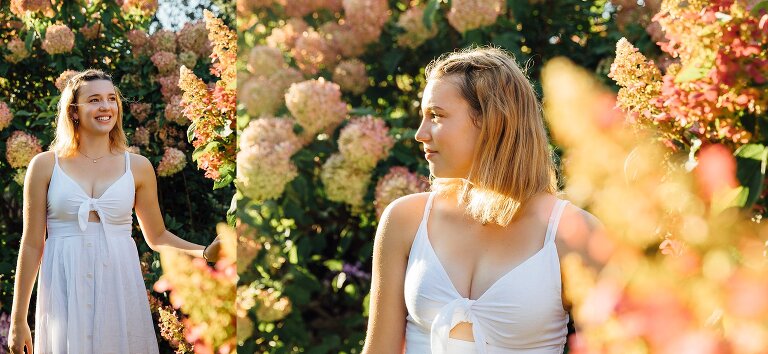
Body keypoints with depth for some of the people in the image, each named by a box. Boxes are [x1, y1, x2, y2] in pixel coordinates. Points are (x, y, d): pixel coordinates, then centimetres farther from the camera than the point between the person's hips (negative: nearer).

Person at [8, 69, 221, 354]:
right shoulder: (45, 165, 0)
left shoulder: (138, 167, 5)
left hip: (120, 286, 2)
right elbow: (32, 245, 1)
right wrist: (18, 320, 1)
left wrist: (205, 252, -5)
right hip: (66, 289, -1)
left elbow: (157, 237, 13)